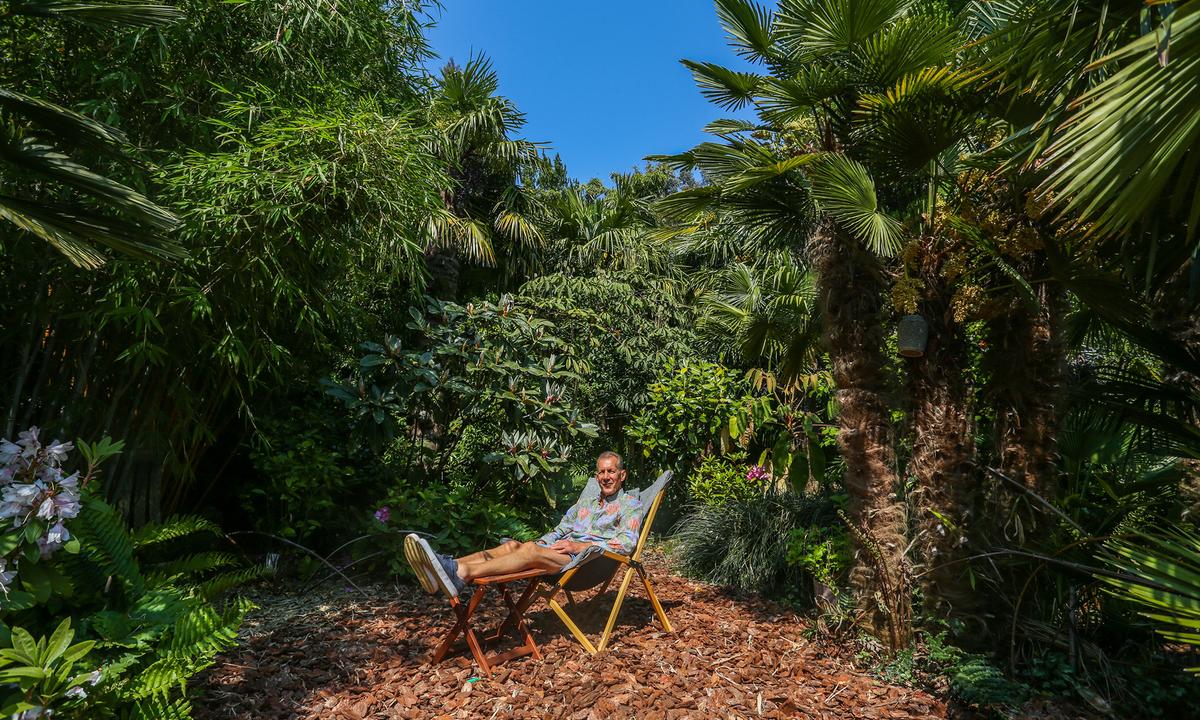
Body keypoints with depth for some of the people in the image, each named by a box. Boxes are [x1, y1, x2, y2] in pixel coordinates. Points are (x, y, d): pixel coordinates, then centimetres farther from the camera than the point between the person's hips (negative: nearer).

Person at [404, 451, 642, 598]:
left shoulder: (630, 503, 9)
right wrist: (541, 543, 3)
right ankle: (450, 566, -43)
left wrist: (580, 546, -13)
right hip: (560, 552, 7)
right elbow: (561, 530, 26)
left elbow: (627, 543, -7)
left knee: (531, 551, -32)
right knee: (512, 545, -20)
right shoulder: (585, 502, 30)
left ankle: (462, 574, -51)